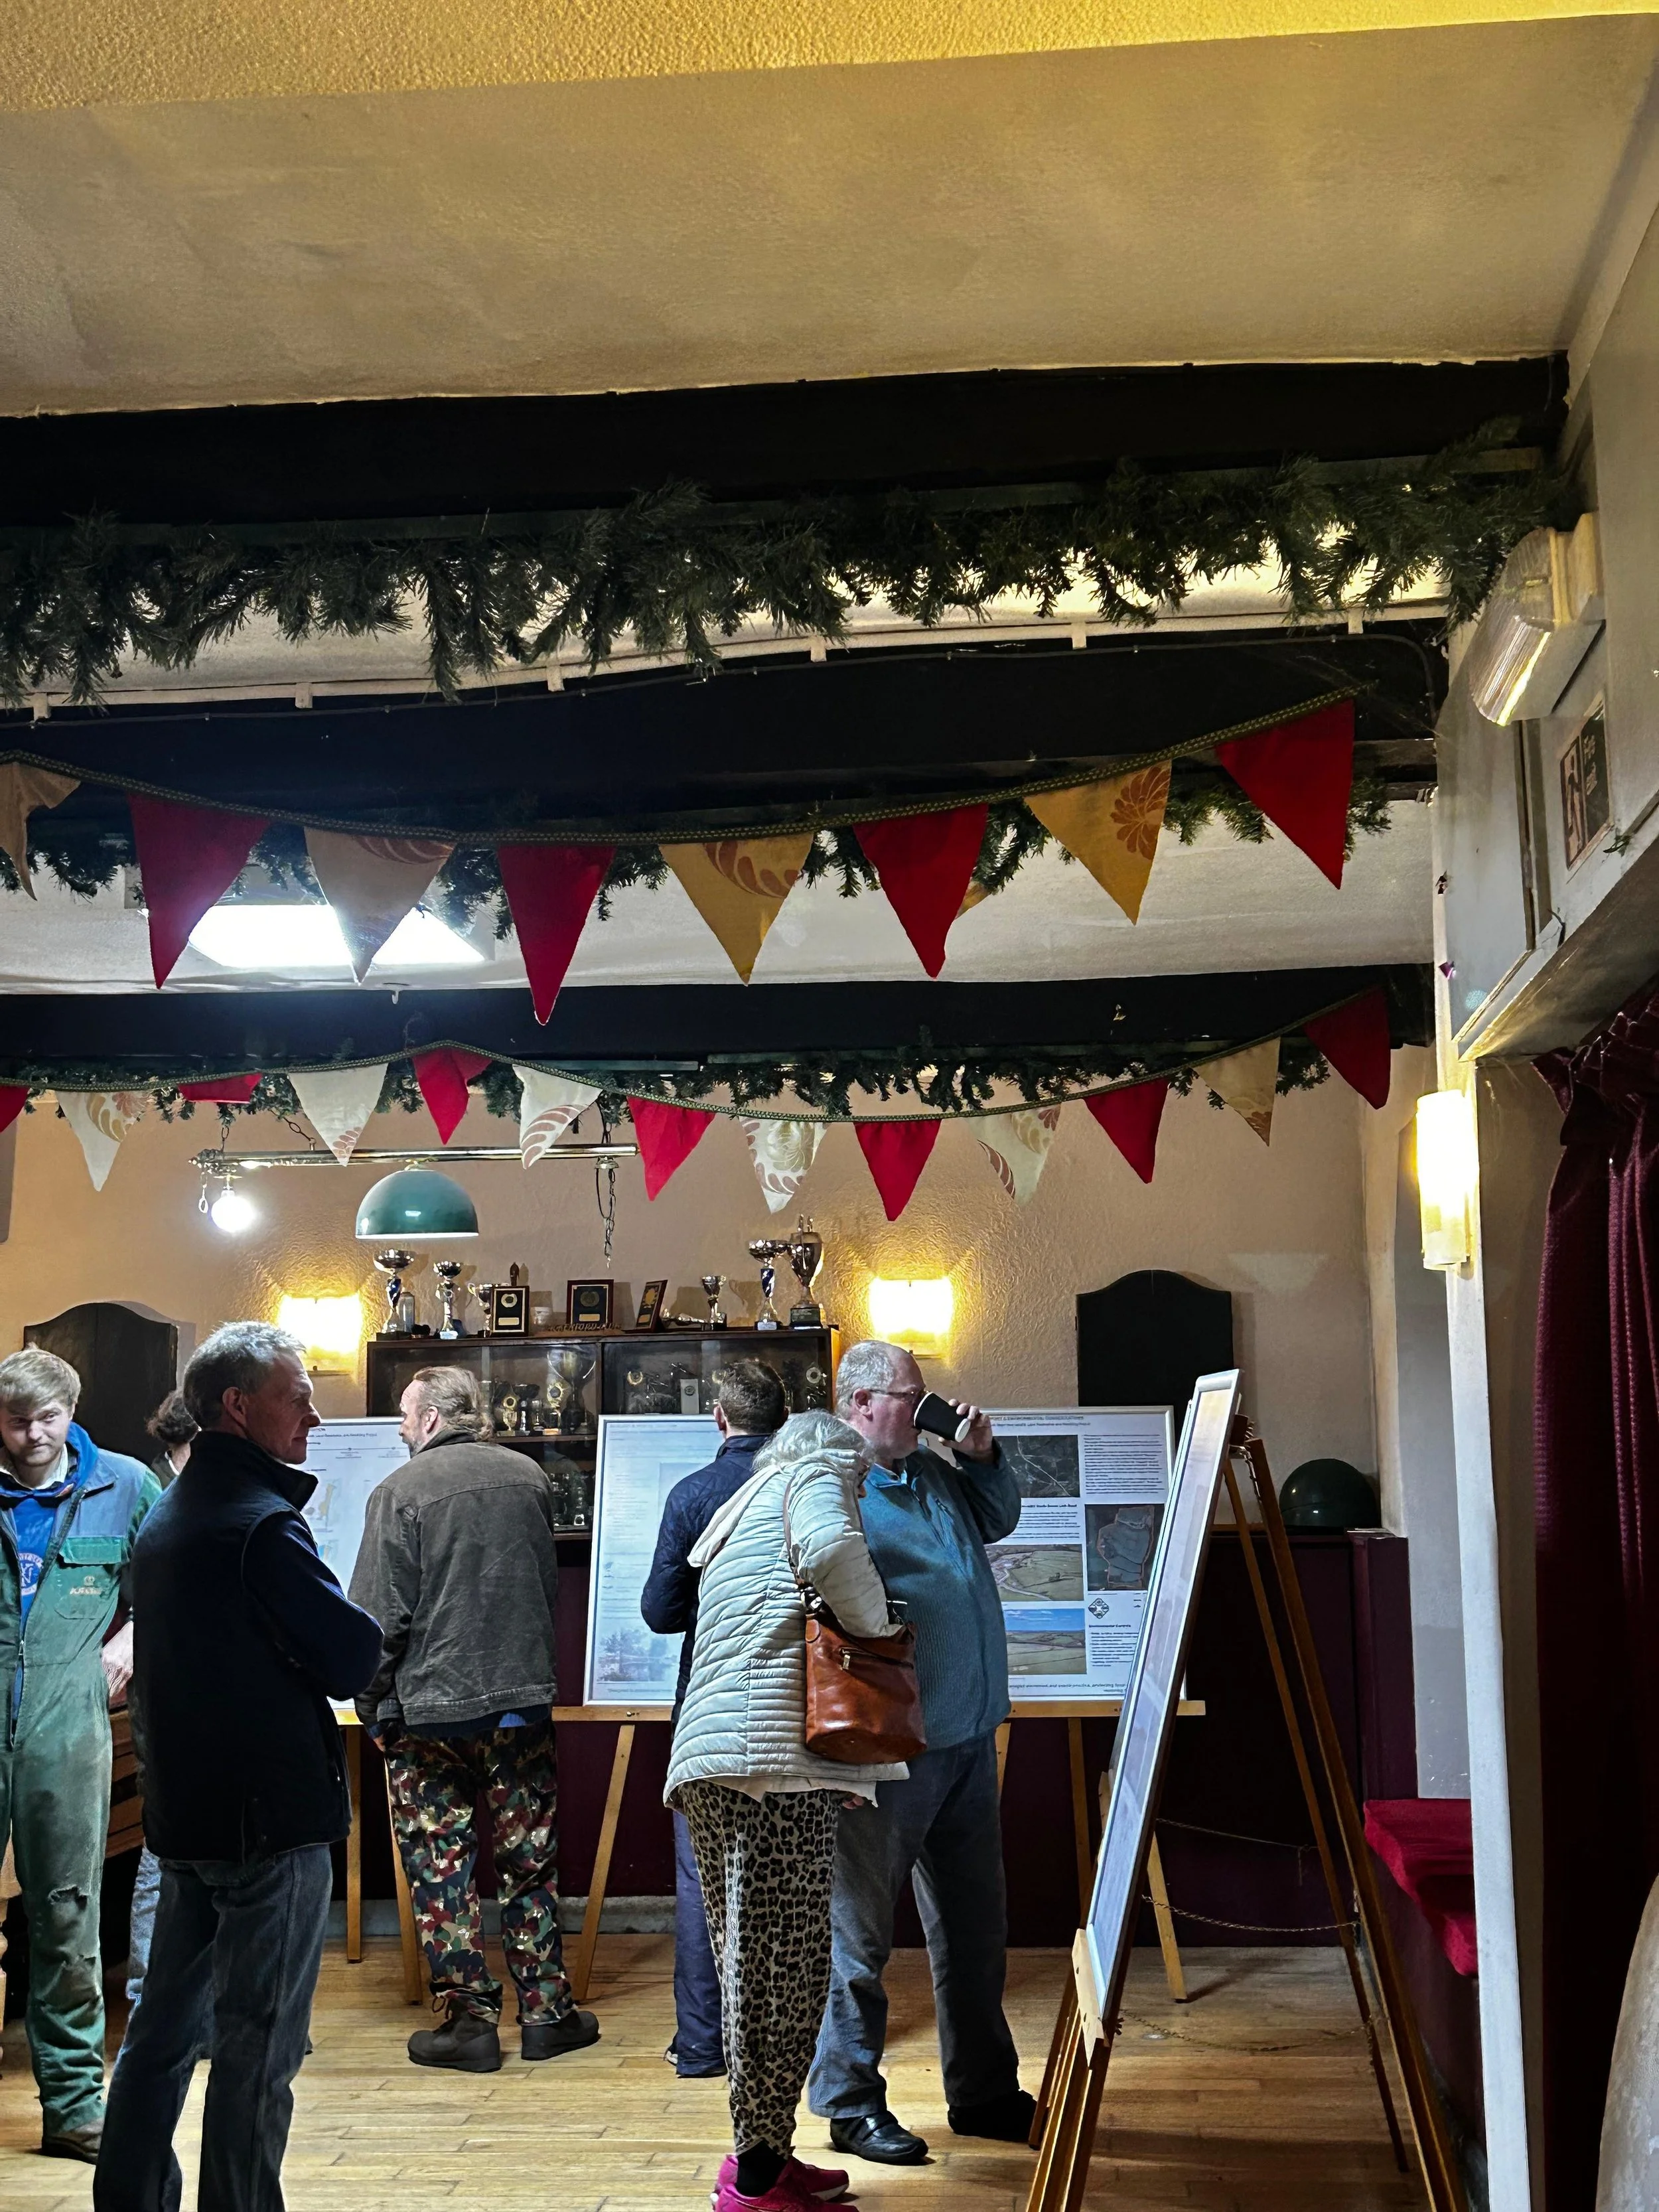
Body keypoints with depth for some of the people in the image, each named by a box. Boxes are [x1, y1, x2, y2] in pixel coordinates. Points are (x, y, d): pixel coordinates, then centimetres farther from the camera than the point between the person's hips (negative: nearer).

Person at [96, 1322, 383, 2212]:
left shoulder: (164, 1519, 12)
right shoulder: (264, 1523, -18)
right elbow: (354, 1657, -17)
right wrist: (351, 1631, 2)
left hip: (181, 1807, 9)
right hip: (271, 1814, -9)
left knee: (164, 2025, 18)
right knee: (258, 2046, -1)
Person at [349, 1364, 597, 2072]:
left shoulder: (399, 1492, -11)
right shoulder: (529, 1477, 3)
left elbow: (381, 1617, -12)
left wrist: (371, 1705, -1)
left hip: (429, 1708, -4)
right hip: (523, 1698, 4)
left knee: (441, 1868, 6)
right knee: (529, 1861, 12)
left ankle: (468, 2020, 9)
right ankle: (546, 2012, 16)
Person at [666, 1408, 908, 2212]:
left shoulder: (740, 1513, 31)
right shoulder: (813, 1475, 4)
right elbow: (830, 1549, -19)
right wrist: (878, 1627, -3)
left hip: (710, 1758, 9)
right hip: (777, 1757, -9)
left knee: (753, 1965, 12)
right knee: (789, 1966, -6)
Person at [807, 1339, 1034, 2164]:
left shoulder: (936, 1473, 13)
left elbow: (1000, 1518, 29)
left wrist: (981, 1455, 10)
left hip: (969, 1738, 9)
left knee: (973, 1925, 17)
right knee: (861, 1926, 3)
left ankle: (984, 2092, 30)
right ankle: (851, 2102, 16)